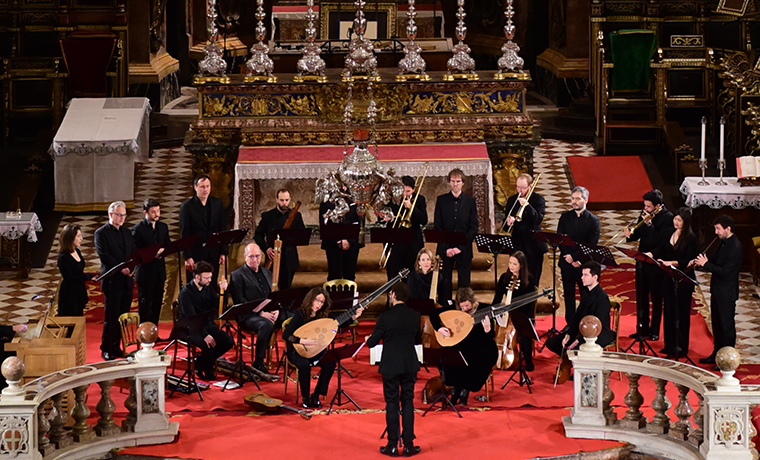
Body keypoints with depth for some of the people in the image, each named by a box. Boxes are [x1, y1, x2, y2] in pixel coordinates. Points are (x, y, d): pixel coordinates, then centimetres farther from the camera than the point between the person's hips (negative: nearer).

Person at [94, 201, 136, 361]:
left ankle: (116, 347, 16)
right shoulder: (101, 233, -4)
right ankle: (106, 350, 5)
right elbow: (104, 256, -14)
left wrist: (131, 268, -8)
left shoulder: (127, 232, 16)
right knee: (111, 318, -3)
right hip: (112, 281, -6)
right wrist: (121, 269, -20)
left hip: (126, 281, 6)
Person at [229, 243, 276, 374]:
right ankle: (258, 363, -26)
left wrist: (276, 310, -2)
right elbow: (240, 301, -9)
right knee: (267, 325, -38)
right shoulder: (238, 275, 1)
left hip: (269, 313, 6)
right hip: (249, 316, -6)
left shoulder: (267, 273, 22)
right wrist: (260, 313, -18)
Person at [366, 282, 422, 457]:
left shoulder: (386, 317, -14)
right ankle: (408, 445, 9)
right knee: (408, 404, 10)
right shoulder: (415, 316, -1)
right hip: (410, 366, 3)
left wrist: (368, 339, 13)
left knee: (391, 405, 4)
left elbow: (372, 342, -10)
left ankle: (392, 446, 6)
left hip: (391, 367, -3)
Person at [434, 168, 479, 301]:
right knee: (443, 282, -1)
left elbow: (474, 227, 2)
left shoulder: (470, 201, 6)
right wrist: (446, 248, -8)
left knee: (464, 281, 0)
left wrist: (460, 247, -8)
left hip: (464, 249, 0)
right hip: (445, 249, 0)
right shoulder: (441, 200, 7)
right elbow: (437, 226, 3)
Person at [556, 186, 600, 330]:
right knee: (568, 295, 8)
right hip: (567, 262, 4)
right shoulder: (565, 217, 9)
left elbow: (591, 245, -9)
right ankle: (570, 323, 16)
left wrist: (574, 256, -15)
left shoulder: (593, 220, -2)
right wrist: (568, 258, -8)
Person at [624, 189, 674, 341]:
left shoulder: (668, 218, -14)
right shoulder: (645, 215, 6)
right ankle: (642, 329, 21)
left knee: (656, 299, 4)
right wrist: (630, 235, -11)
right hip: (642, 262, 7)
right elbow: (638, 234, 11)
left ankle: (654, 331, 12)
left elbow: (662, 240, -23)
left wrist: (649, 224, -24)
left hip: (656, 264, -7)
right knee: (641, 297, 12)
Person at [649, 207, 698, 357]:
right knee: (669, 310, 11)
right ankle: (669, 345, 22)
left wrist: (670, 263, -29)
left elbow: (688, 261, -19)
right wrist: (650, 255, -6)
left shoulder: (690, 238, -14)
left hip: (683, 279, -7)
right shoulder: (670, 234, 6)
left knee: (681, 313, 1)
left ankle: (681, 347, 10)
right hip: (669, 278, 7)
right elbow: (662, 250, 11)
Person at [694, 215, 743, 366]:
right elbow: (716, 259, 17)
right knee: (717, 324, 18)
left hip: (727, 293, -9)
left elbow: (725, 271, -26)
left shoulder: (735, 247, -23)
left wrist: (706, 264, -24)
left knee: (727, 325, 0)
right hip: (717, 290, 9)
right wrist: (702, 261, -2)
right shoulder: (723, 242, 7)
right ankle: (717, 354, 29)